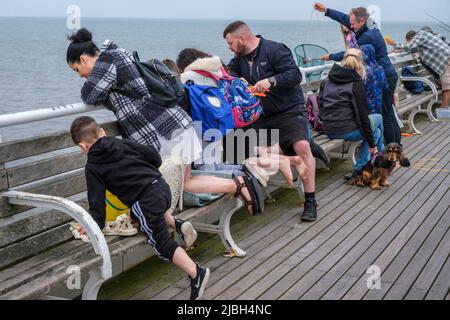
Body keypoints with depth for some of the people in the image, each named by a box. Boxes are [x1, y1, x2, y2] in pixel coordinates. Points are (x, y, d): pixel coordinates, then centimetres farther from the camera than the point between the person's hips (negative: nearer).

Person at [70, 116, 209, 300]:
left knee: (162, 244, 2)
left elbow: (96, 200, 1)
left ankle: (196, 273, -11)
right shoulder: (123, 144, 16)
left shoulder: (92, 168, 3)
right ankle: (177, 225, 15)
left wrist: (95, 226, 12)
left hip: (146, 201, -6)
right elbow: (154, 157, 14)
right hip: (162, 187, 6)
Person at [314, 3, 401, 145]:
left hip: (385, 78, -10)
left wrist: (330, 57, 2)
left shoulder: (367, 37, -21)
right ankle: (397, 143, 24)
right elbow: (346, 19, 16)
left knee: (385, 115, -5)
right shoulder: (371, 30, 9)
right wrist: (326, 10, 16)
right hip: (388, 76, 10)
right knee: (388, 113, 16)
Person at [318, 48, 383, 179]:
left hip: (328, 130, 7)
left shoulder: (328, 80, 9)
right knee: (378, 119, 20)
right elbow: (362, 114, -12)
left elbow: (320, 104, 14)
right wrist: (372, 143, -6)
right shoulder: (356, 83, -10)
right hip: (345, 130, -7)